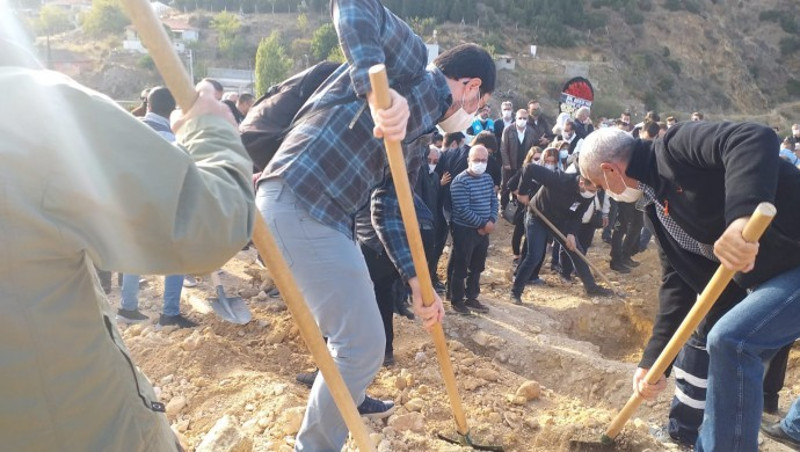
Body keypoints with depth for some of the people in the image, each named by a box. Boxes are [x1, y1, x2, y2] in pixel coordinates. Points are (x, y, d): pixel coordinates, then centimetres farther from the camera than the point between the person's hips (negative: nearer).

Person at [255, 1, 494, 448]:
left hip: (331, 212, 10)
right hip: (296, 201, -10)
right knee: (363, 344, -3)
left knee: (357, 326, 29)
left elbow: (389, 210, 19)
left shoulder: (422, 136, 22)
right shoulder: (412, 60, -2)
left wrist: (417, 282, 12)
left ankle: (347, 399, 55)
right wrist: (377, 90, -34)